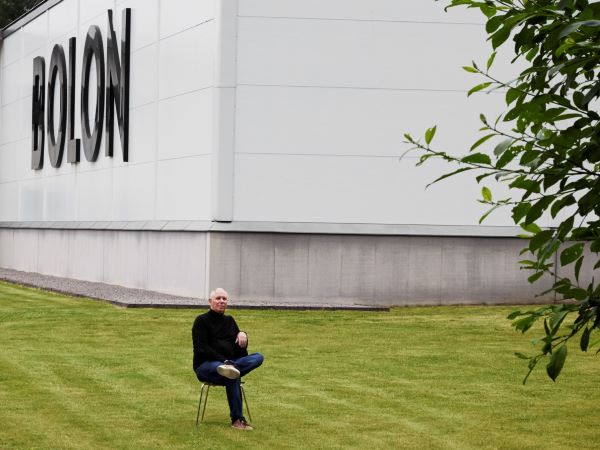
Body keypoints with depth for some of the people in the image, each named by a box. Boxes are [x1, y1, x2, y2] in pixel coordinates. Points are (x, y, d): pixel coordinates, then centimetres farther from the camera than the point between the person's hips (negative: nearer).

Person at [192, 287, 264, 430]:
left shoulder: (229, 321, 20)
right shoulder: (202, 321, 2)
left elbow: (241, 352, 15)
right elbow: (202, 349, -11)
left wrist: (242, 335, -7)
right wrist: (223, 360, -23)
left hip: (229, 361, 6)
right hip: (205, 365, -6)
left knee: (258, 357, -20)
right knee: (234, 377, -38)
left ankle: (230, 368, -44)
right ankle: (237, 419, -37)